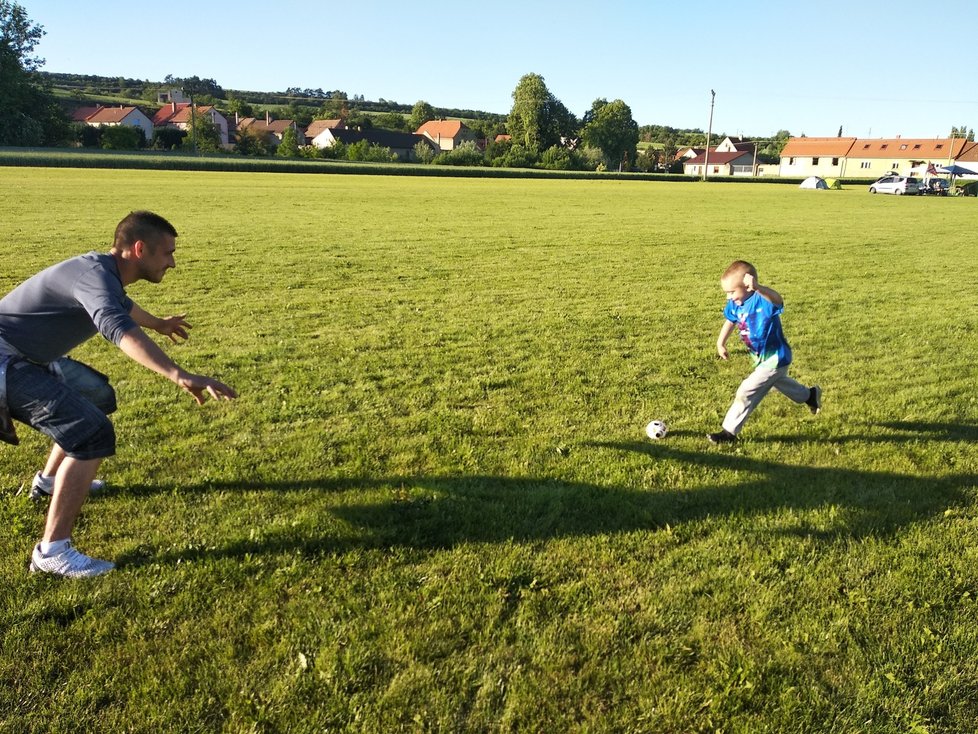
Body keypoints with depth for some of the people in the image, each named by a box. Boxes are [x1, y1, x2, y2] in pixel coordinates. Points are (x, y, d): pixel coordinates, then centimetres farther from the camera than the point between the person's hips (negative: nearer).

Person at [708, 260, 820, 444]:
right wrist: (721, 343, 13)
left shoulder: (762, 300, -35)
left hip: (774, 359, -10)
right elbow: (730, 321, 10)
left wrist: (757, 288, -78)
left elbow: (777, 299, -59)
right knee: (777, 381, 35)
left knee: (746, 392, -8)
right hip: (762, 358, 10)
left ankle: (729, 431, 7)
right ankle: (810, 395, 61)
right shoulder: (735, 304, -11)